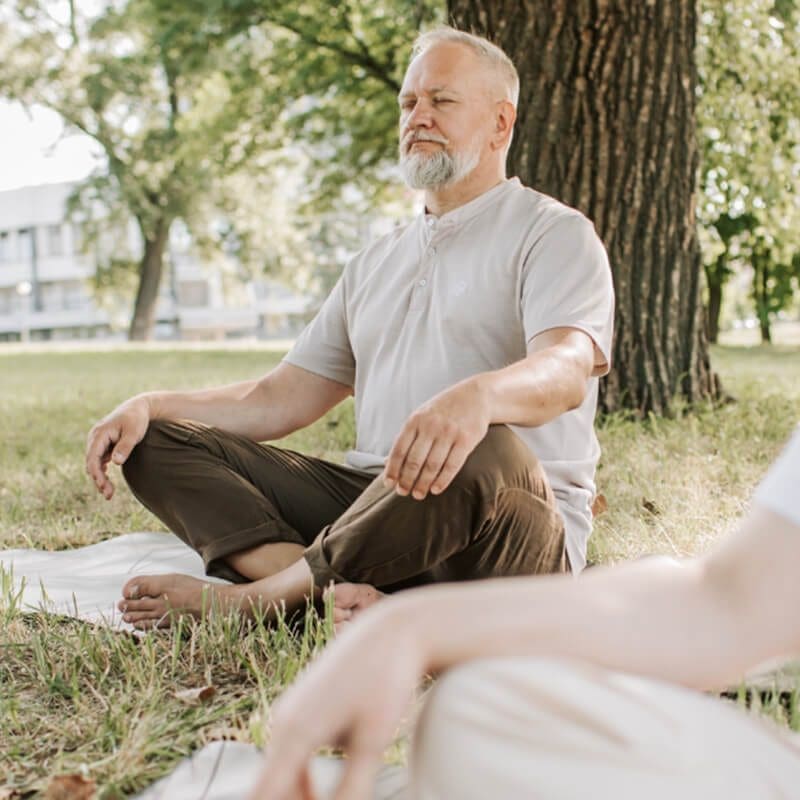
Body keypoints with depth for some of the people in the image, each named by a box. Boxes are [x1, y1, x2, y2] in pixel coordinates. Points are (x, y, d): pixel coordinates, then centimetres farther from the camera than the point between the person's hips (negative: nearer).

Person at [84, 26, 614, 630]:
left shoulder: (555, 233, 2)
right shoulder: (377, 263, 22)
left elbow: (566, 371, -19)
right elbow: (278, 401, 18)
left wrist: (477, 396, -43)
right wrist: (151, 405, 2)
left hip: (515, 528, -5)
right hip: (374, 507, 6)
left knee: (488, 454, -41)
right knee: (159, 442, -4)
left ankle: (250, 594, -23)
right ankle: (330, 591, -30)